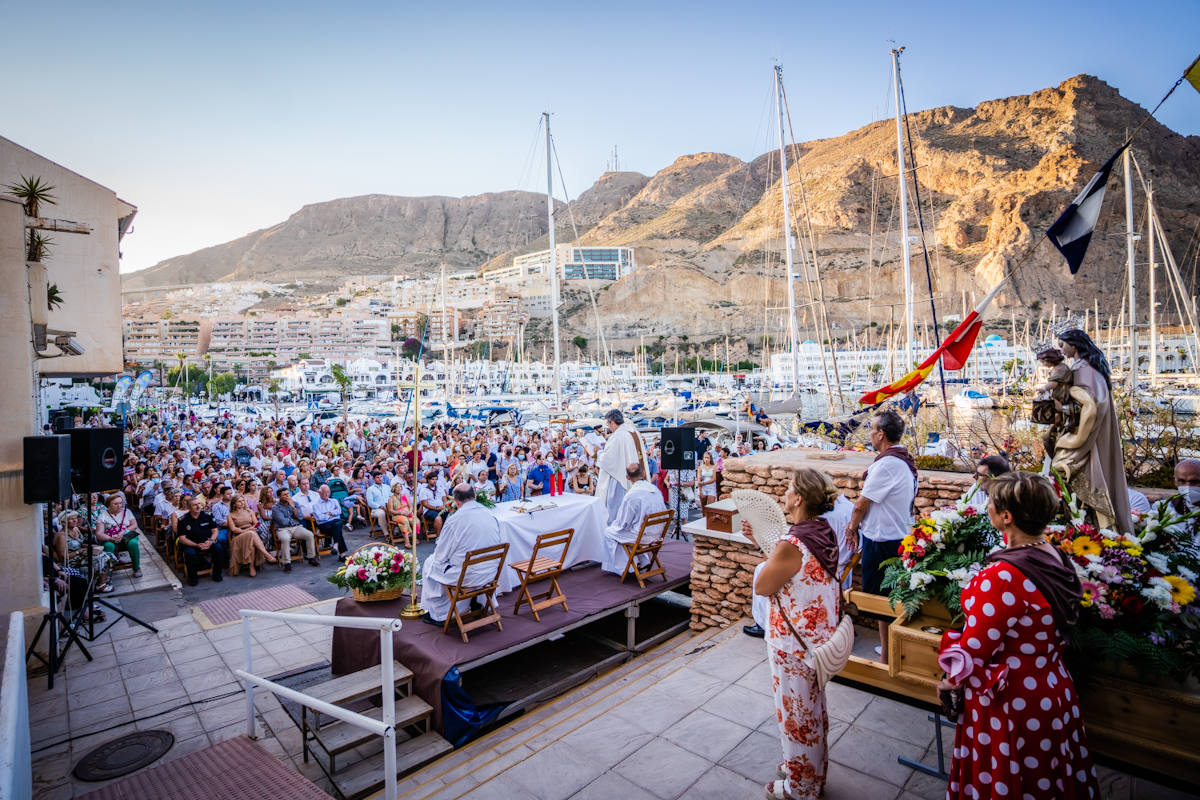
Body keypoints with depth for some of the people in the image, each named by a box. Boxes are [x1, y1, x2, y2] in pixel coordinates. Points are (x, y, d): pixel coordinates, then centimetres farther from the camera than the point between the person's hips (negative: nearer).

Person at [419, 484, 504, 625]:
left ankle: (438, 615, 26)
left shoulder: (455, 519, -19)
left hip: (467, 576, -6)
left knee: (429, 565, 18)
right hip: (490, 572, 6)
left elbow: (441, 554, -9)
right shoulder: (490, 514, -1)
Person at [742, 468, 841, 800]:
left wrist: (769, 548, -6)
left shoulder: (792, 545, -32)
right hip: (820, 636, 9)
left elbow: (761, 586, -17)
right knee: (814, 709, 27)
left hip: (794, 644, -8)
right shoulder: (825, 534, -5)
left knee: (795, 715, 14)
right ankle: (814, 772, 48)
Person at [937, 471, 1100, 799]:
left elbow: (974, 647, -22)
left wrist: (952, 679, -4)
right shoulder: (1058, 559, -4)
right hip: (1052, 690, 8)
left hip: (1010, 701, -8)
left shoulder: (1004, 576, -31)